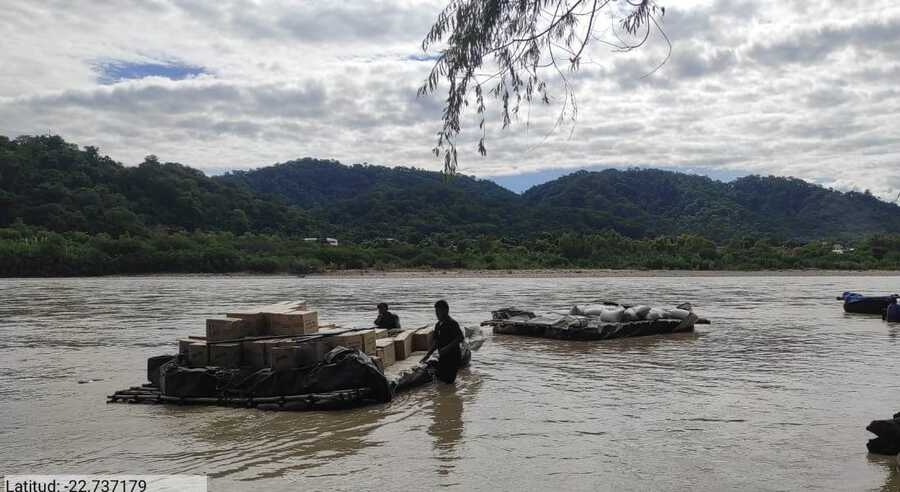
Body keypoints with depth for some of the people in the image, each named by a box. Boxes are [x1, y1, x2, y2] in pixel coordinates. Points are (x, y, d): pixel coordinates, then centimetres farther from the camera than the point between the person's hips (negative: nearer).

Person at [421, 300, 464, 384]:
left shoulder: (452, 323, -13)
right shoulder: (438, 325, 12)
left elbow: (460, 338, -21)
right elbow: (436, 342, 19)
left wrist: (447, 348, -29)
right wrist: (428, 355, 15)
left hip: (452, 357, -8)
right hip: (443, 358, 8)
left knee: (448, 381, -8)